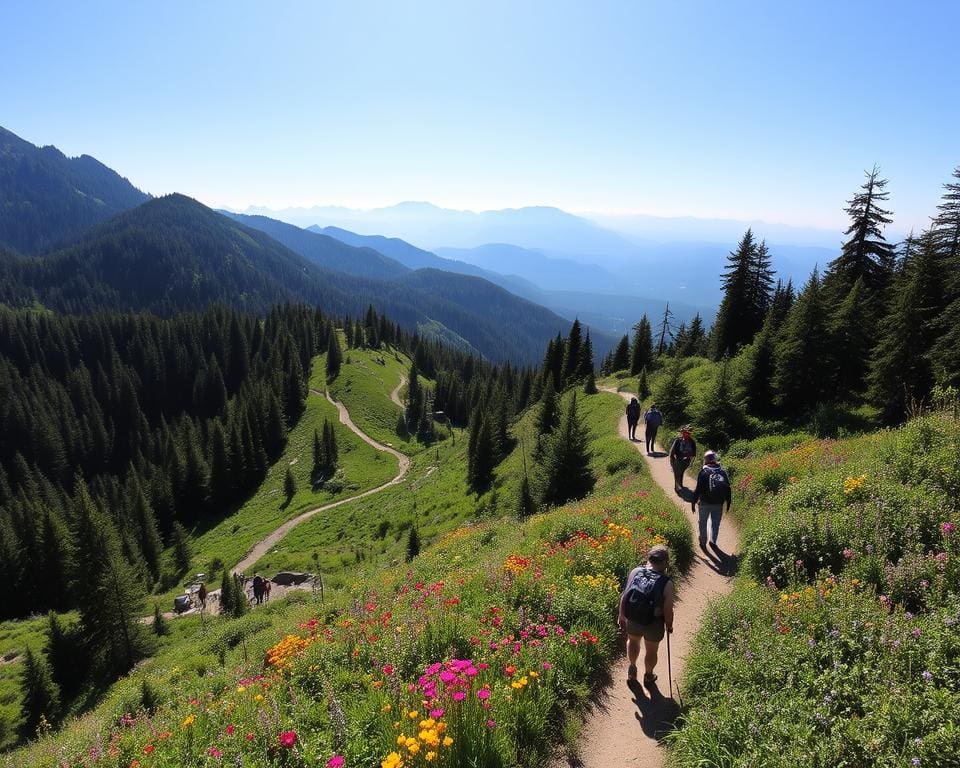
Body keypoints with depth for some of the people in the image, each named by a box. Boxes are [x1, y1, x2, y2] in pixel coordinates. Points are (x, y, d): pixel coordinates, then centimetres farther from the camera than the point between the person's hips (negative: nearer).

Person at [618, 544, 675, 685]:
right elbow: (668, 610, -16)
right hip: (653, 624, -2)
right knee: (651, 651, 26)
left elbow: (624, 597, -6)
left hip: (632, 619, 2)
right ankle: (648, 676, 48)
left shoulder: (635, 572, -12)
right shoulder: (667, 583, -21)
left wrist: (622, 617, 9)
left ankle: (632, 670, 49)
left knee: (633, 641, 33)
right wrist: (669, 625, 5)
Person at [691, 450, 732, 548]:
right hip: (718, 504, 3)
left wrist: (693, 502, -3)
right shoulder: (723, 472, 0)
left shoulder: (703, 472, -12)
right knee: (715, 524, 18)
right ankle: (713, 541, 21)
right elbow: (728, 489, 3)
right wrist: (728, 503, 13)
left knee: (703, 523, 15)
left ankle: (703, 542, 22)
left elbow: (698, 489, -12)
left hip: (705, 503, -3)